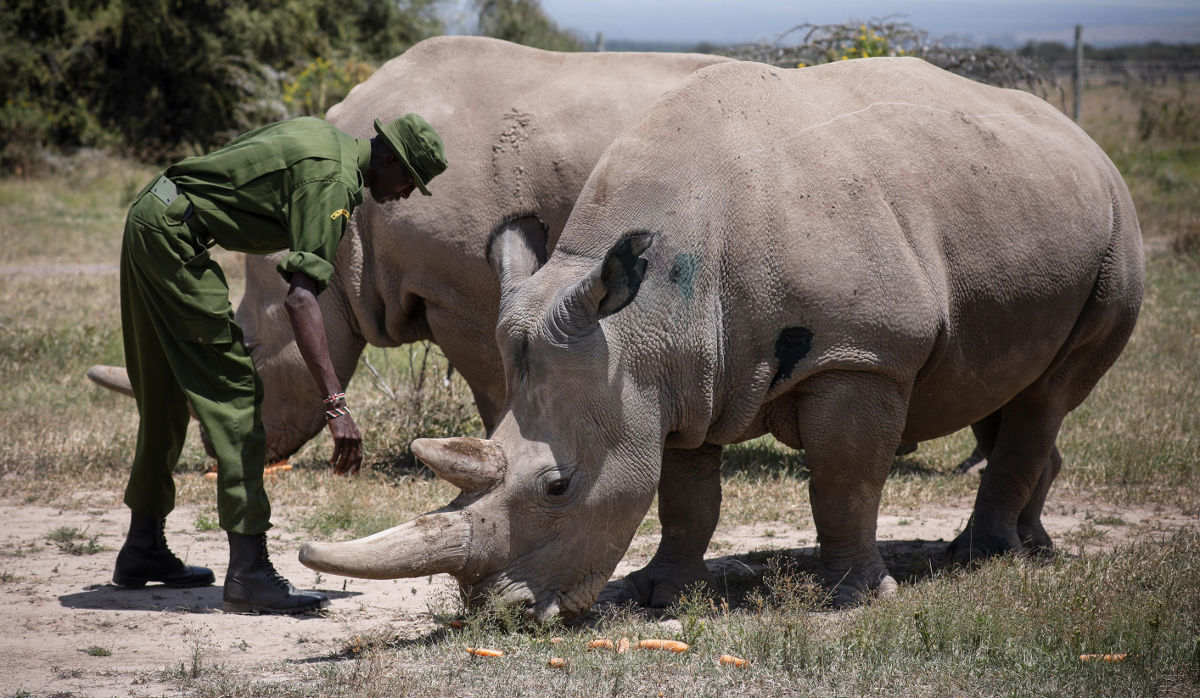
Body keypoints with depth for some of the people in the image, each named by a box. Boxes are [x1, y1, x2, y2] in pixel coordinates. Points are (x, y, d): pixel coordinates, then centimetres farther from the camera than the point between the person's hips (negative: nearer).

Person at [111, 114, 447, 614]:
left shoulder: (324, 135, 12)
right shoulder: (332, 179, -19)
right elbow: (301, 296, -29)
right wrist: (335, 403, -34)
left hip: (148, 217, 11)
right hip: (174, 234, -11)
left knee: (164, 397, 19)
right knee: (232, 392, -11)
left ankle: (142, 551, 29)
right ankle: (248, 572, -15)